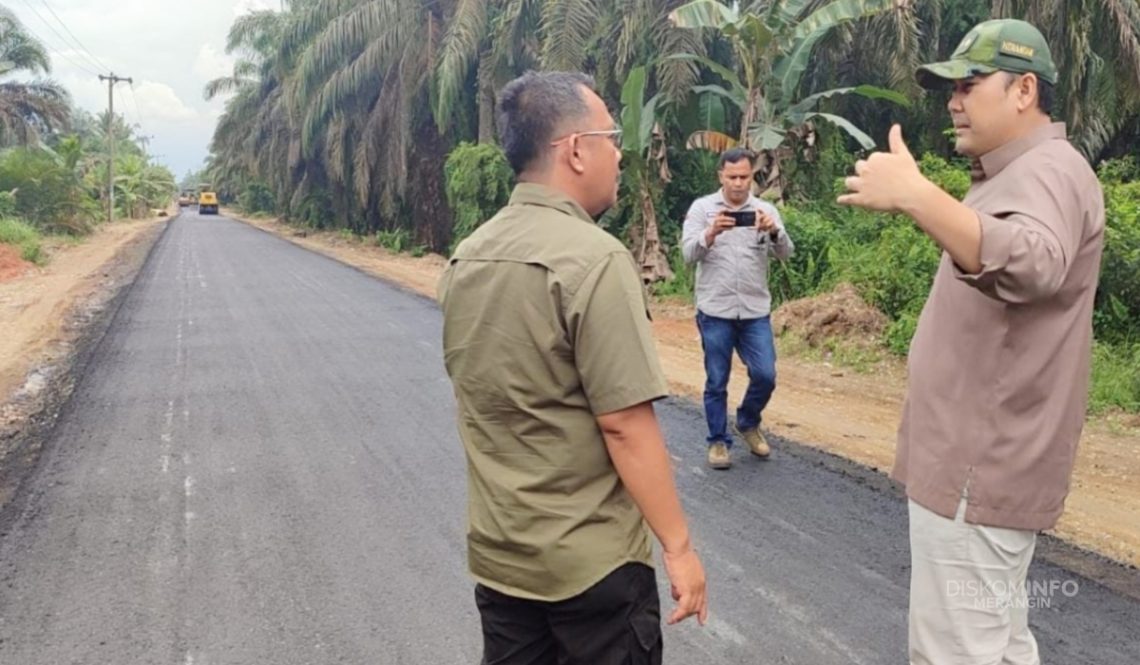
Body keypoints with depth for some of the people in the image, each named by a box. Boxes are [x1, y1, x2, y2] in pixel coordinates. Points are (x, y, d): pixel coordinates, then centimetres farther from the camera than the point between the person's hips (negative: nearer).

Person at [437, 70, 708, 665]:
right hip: (590, 560, -6)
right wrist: (678, 546, -13)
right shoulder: (593, 259, -21)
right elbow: (624, 425, -22)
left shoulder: (466, 258, 3)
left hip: (496, 553, 7)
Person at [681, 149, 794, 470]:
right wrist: (711, 233, -30)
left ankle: (748, 423, 29)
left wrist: (774, 231, -27)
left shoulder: (766, 210, 5)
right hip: (715, 312, -2)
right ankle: (718, 441, 21)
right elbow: (688, 253, -10)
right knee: (716, 382, 6)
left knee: (765, 376, 2)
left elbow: (785, 253, -5)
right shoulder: (702, 208, -1)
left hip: (755, 311, 2)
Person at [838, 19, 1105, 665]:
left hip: (982, 464, -11)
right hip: (980, 457, 11)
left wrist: (914, 195, -48)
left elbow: (1033, 267, -40)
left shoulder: (1048, 170, -16)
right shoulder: (1016, 174, 18)